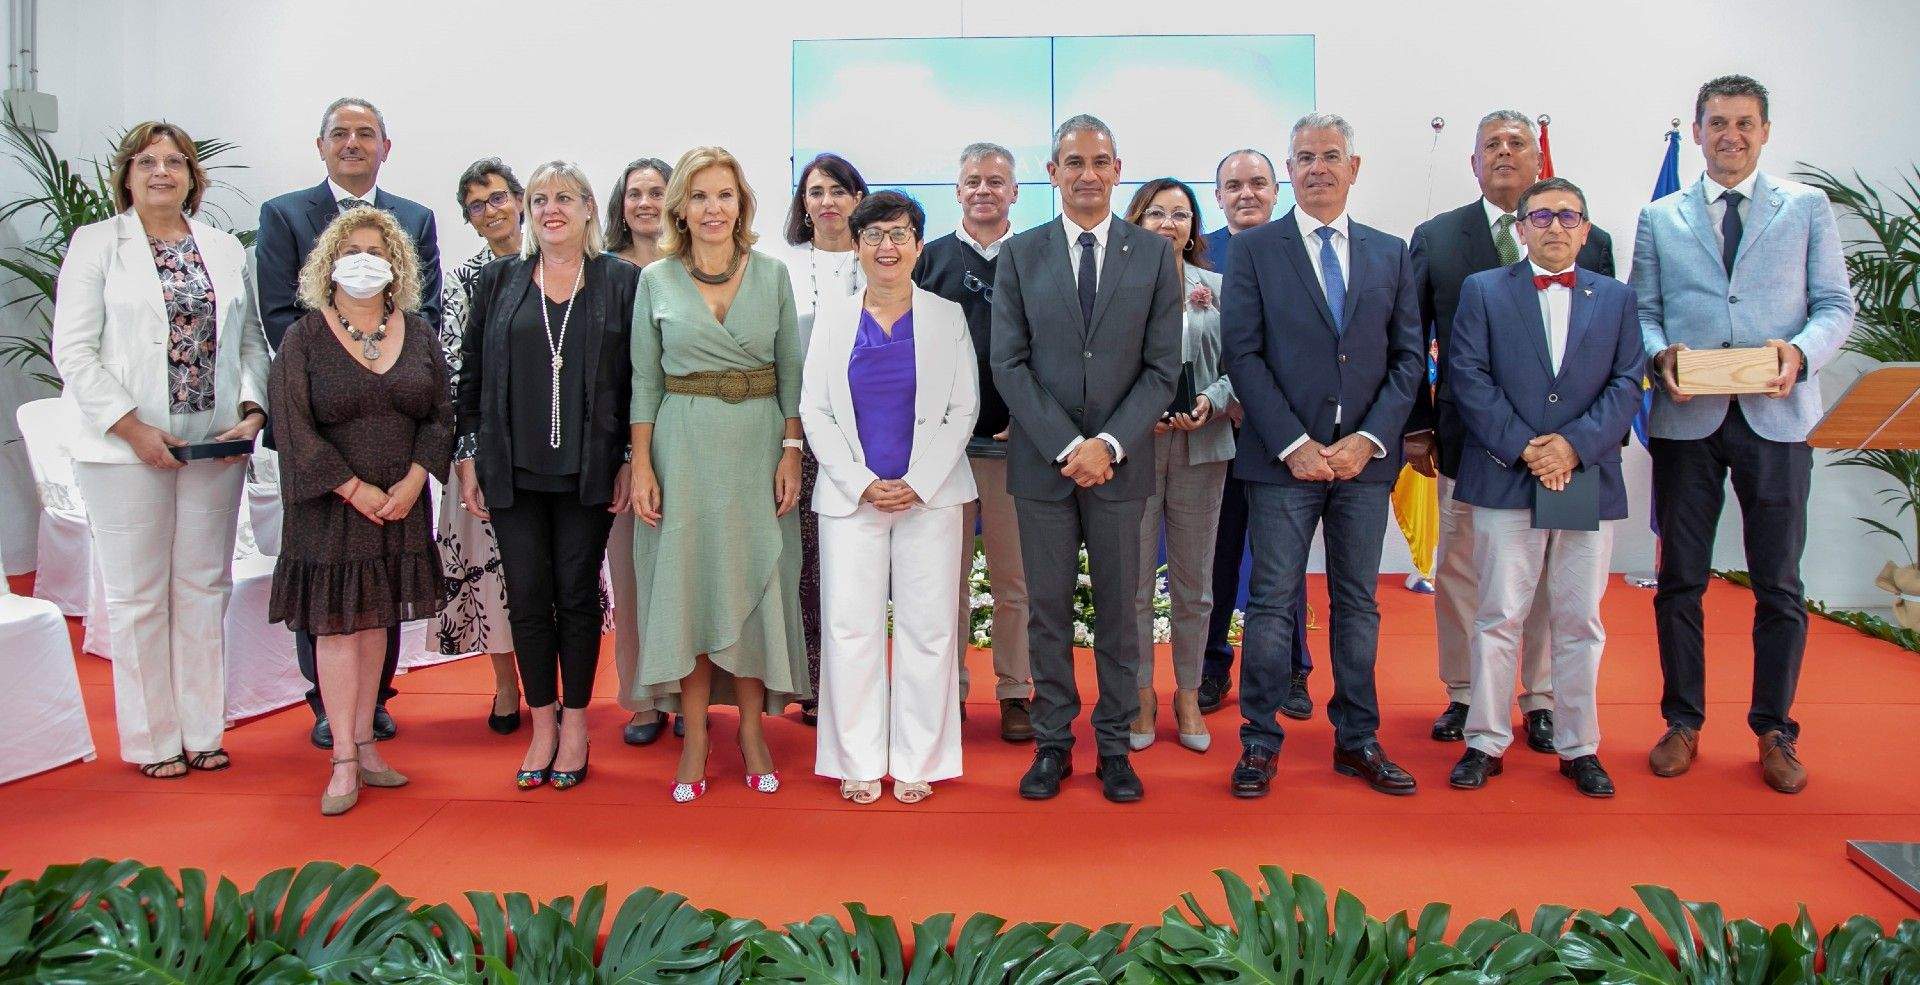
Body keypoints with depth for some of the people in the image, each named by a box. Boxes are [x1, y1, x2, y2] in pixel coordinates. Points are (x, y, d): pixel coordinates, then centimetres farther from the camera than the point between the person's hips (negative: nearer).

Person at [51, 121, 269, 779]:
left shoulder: (226, 249, 12)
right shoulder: (95, 244, 2)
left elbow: (251, 341, 9)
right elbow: (73, 351, -5)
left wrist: (252, 410, -7)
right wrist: (132, 428, -13)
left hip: (216, 447, 3)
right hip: (128, 449, -3)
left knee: (205, 588, 8)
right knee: (139, 595, 3)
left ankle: (202, 731, 18)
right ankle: (152, 740, 13)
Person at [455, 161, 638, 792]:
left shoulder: (622, 282, 2)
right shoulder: (499, 281, 8)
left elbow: (639, 379, 0)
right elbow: (471, 374, 9)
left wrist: (629, 462, -5)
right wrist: (468, 459, 5)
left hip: (587, 472, -2)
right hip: (513, 471, 2)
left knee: (578, 596, 6)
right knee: (527, 598, 5)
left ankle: (575, 724, 18)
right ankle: (543, 725, 18)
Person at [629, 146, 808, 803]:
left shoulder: (772, 274, 5)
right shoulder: (657, 279, 4)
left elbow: (790, 372, 6)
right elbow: (645, 381, 4)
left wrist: (791, 451, -3)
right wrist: (641, 465, -3)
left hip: (758, 444, 0)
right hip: (683, 446, 0)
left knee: (754, 587, 3)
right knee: (685, 586, 2)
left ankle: (753, 730, 17)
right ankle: (695, 739, 13)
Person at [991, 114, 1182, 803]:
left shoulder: (1154, 255, 4)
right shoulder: (1020, 256, 4)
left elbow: (1162, 367, 0)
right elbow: (1009, 364, -1)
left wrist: (1109, 445, -12)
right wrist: (1066, 446, -11)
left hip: (1120, 461, 0)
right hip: (1042, 461, 0)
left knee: (1118, 610, 7)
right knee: (1047, 609, 7)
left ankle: (1114, 746, 19)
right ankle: (1052, 743, 18)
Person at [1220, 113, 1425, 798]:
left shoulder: (1389, 253, 11)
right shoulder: (1253, 250, 2)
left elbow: (1409, 358, 7)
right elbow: (1243, 355, -5)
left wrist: (1369, 439, -7)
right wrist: (1294, 443, -13)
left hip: (1364, 458, 3)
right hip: (1282, 458, -3)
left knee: (1357, 604, 10)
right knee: (1272, 603, 1)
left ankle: (1357, 740, 21)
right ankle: (1260, 741, 12)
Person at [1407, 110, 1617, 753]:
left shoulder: (1590, 242, 5)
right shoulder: (1434, 239, 5)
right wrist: (1417, 427, 0)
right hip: (1466, 436, 0)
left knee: (1549, 575, 7)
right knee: (1459, 572, 7)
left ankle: (1541, 701, 20)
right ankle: (1463, 696, 21)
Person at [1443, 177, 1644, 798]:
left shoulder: (1616, 299, 13)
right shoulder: (1483, 291, 6)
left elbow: (1626, 385, 4)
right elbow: (1469, 378, -3)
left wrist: (1574, 444, -11)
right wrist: (1523, 448, -12)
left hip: (1590, 482, 2)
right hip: (1504, 482, -2)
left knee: (1580, 623, 7)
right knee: (1498, 618, 1)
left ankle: (1579, 747, 18)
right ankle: (1486, 743, 10)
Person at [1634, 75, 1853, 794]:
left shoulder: (1807, 209, 10)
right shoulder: (1660, 219, 12)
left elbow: (1835, 304, 5)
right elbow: (1642, 311, 9)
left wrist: (1801, 353, -15)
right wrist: (1659, 355, -12)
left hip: (1776, 416, 0)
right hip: (1686, 416, 1)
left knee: (1779, 584, 4)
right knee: (1680, 579, 6)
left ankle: (1774, 731, 17)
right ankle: (1683, 722, 19)